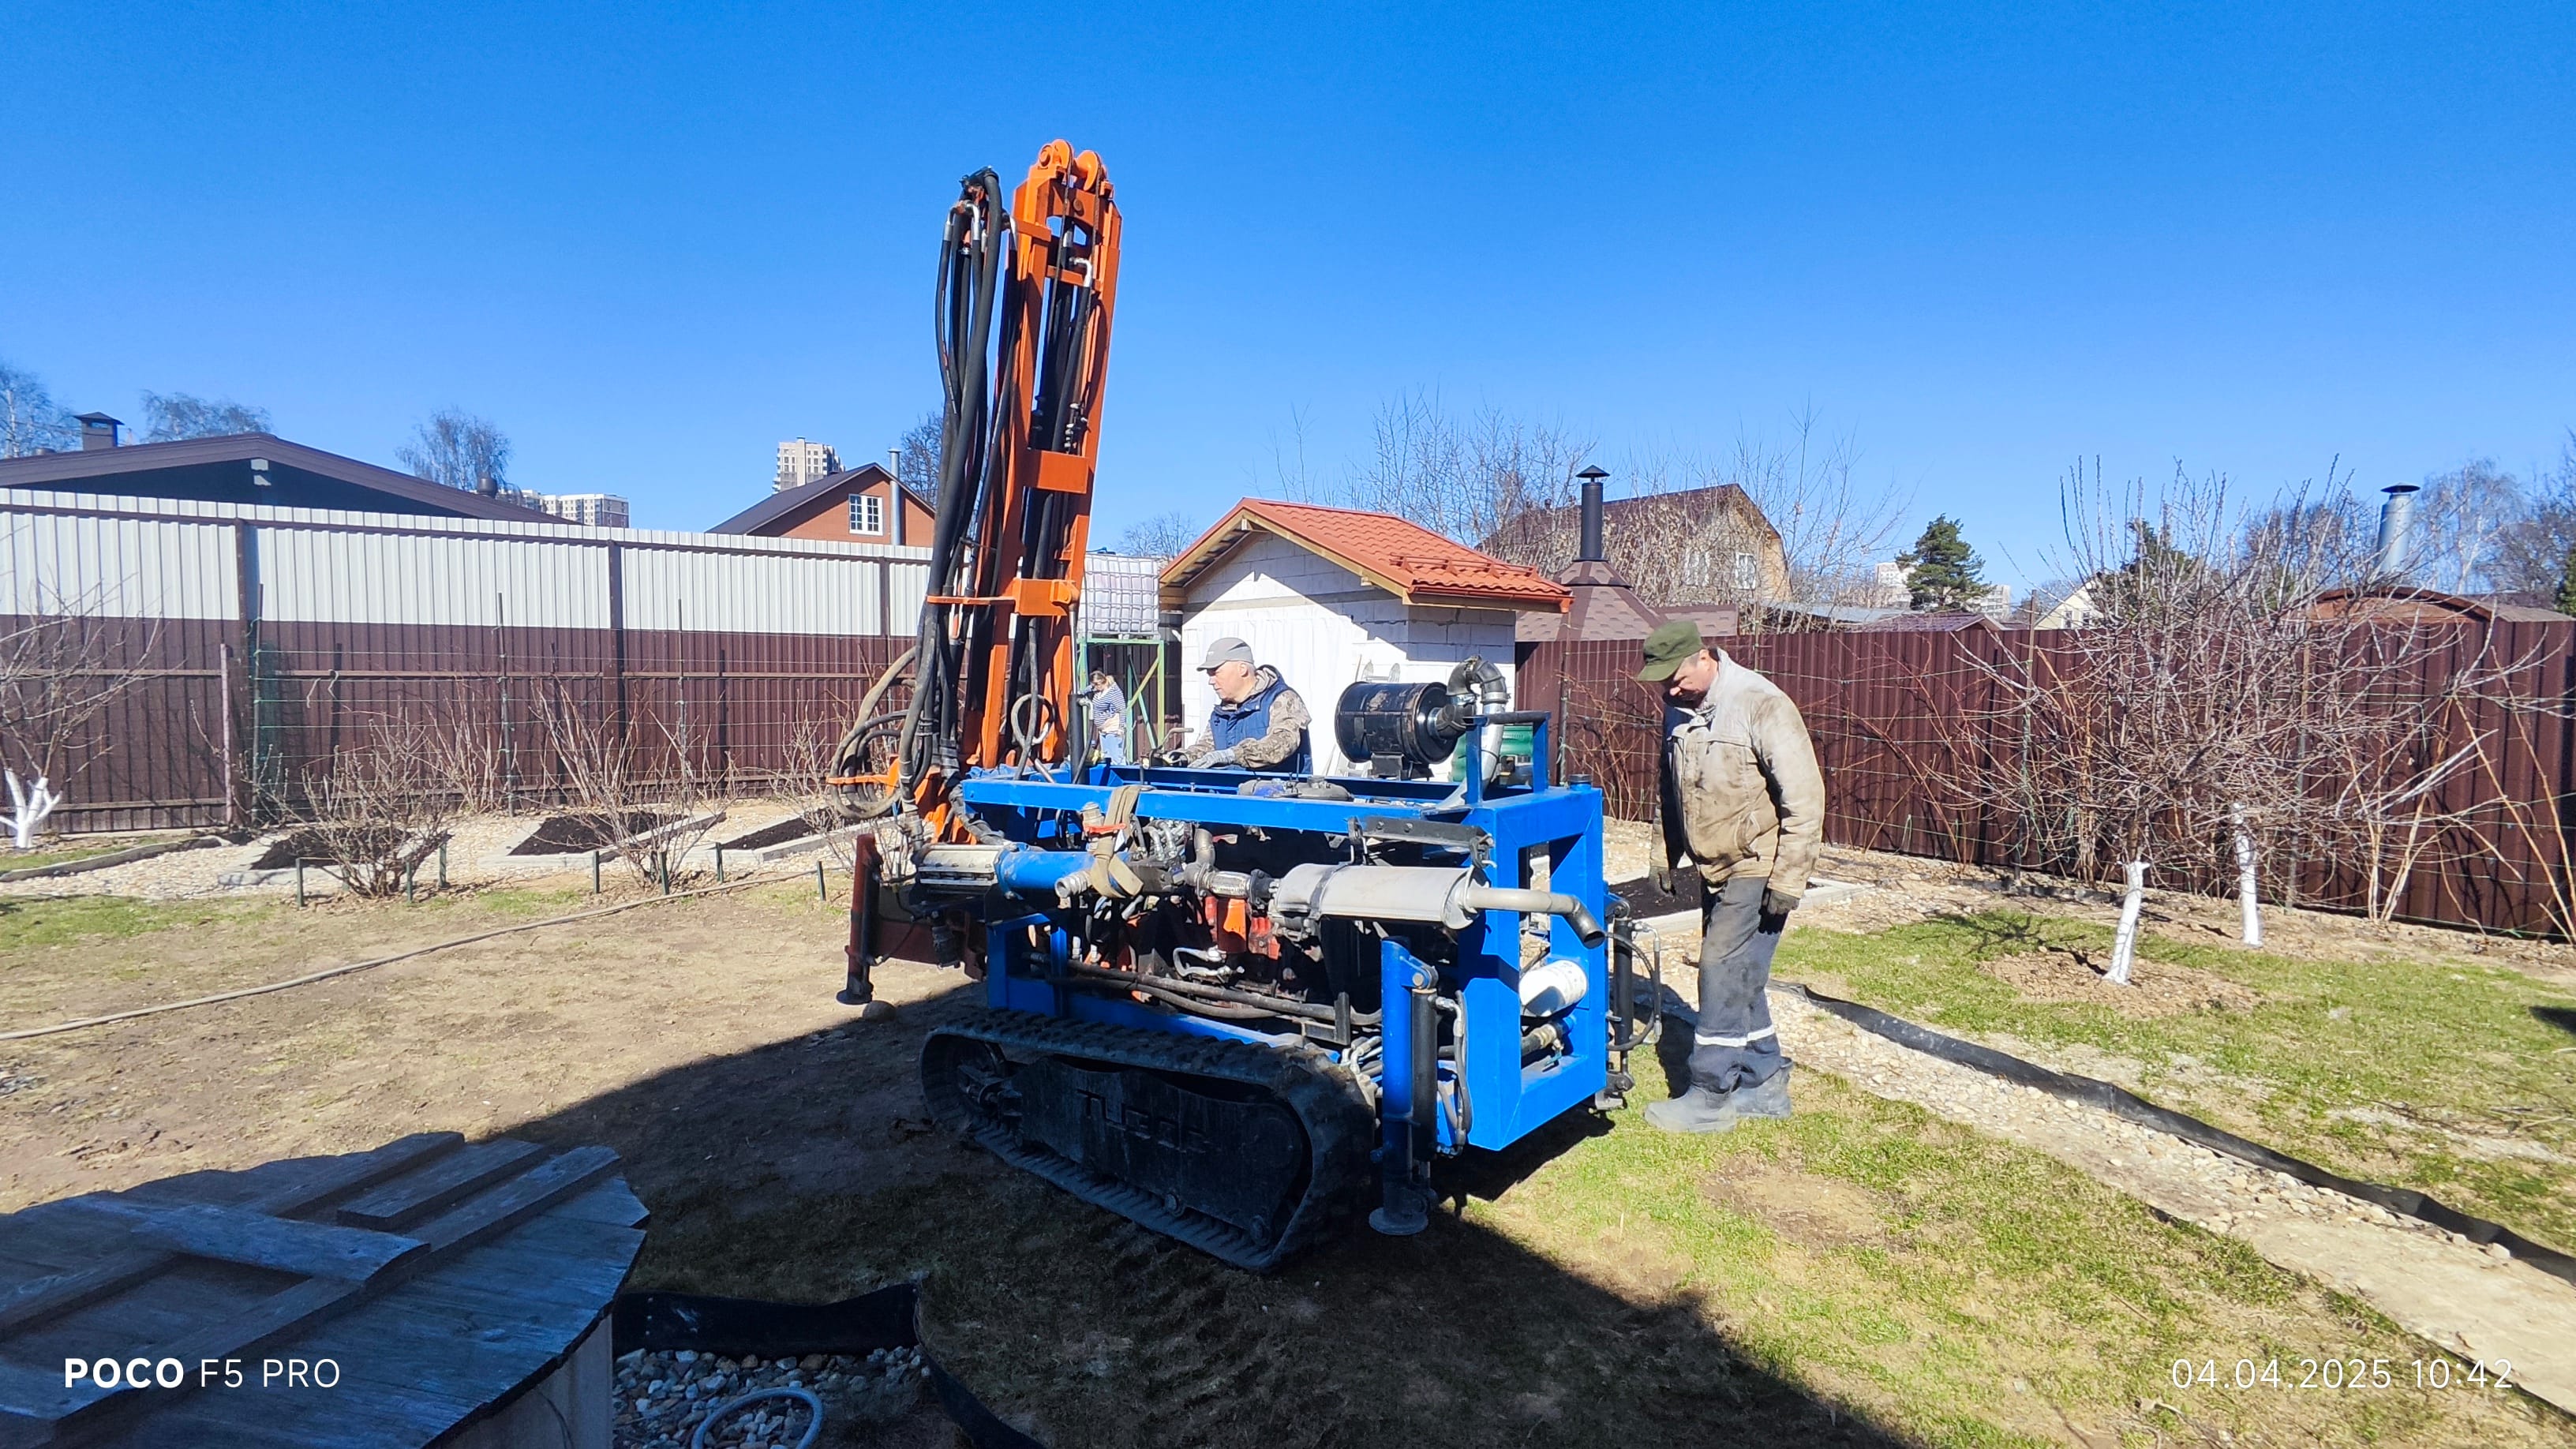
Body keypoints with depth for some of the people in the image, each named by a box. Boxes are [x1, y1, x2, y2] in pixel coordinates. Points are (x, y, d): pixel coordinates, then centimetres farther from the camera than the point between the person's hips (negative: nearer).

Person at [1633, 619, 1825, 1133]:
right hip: (1713, 870, 8)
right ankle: (1765, 1084, 27)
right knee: (1740, 977, 14)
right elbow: (1671, 792, 18)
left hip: (1755, 871, -8)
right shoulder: (1680, 712, 6)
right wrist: (1666, 858, 17)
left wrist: (1788, 880, -19)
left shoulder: (1762, 705, -18)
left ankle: (1711, 1097, 5)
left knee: (1723, 972, -6)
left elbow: (1804, 797, -18)